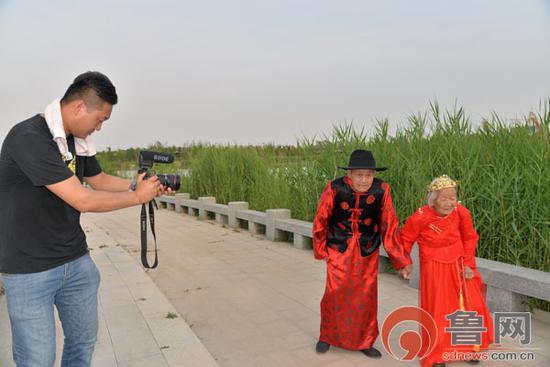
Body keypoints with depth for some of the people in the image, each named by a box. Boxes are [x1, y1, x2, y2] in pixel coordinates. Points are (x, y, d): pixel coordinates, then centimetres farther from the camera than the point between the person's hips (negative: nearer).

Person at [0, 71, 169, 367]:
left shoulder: (77, 140, 2)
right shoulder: (29, 138, -23)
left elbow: (99, 180, 17)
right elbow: (83, 200, -26)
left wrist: (146, 185, 3)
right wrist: (138, 196, -14)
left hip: (77, 261, 7)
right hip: (31, 270, -7)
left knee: (83, 342, 17)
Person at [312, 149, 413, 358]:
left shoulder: (381, 190, -16)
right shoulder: (335, 188, -20)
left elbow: (388, 225, -9)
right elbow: (320, 220, -6)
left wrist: (401, 260, -8)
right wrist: (321, 251, 3)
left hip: (367, 251, 2)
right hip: (339, 249, -1)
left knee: (366, 296, 8)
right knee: (335, 293, 3)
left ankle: (364, 342, 30)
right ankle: (327, 336, 28)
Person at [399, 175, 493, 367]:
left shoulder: (461, 212, -13)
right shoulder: (421, 217, -23)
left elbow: (470, 238, 2)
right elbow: (405, 238, -8)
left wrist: (468, 264, -2)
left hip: (458, 264, 4)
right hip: (434, 268, -4)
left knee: (470, 305, 12)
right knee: (437, 310, 6)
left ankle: (468, 347, 39)